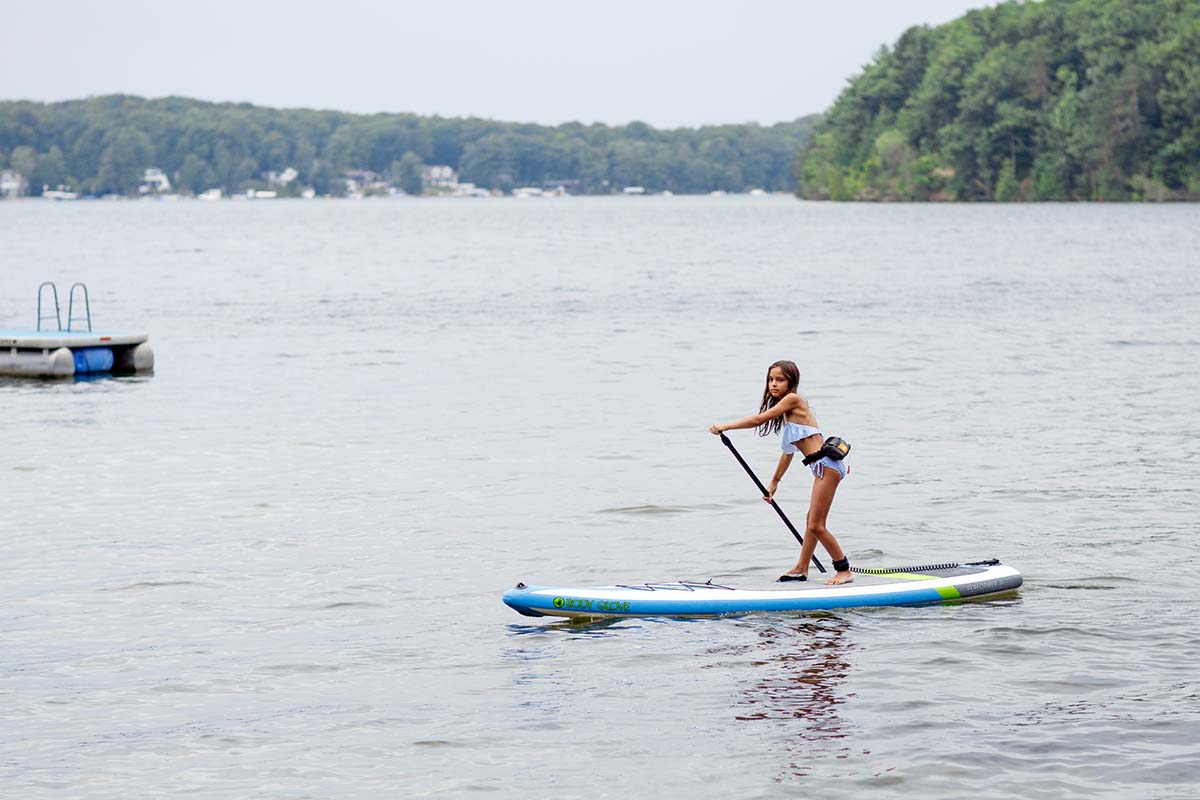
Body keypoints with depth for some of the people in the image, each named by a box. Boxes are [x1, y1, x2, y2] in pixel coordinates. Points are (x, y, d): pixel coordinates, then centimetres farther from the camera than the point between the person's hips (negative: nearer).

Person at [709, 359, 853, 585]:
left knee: (815, 525, -8)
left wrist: (725, 427, -8)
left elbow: (759, 419, -14)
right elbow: (789, 451, 25)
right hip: (823, 466, 11)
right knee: (812, 520, 20)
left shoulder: (792, 400, -8)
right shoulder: (788, 410, 20)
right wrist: (774, 482, 30)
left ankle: (844, 570, 2)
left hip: (826, 464, -11)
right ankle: (801, 569, 32)